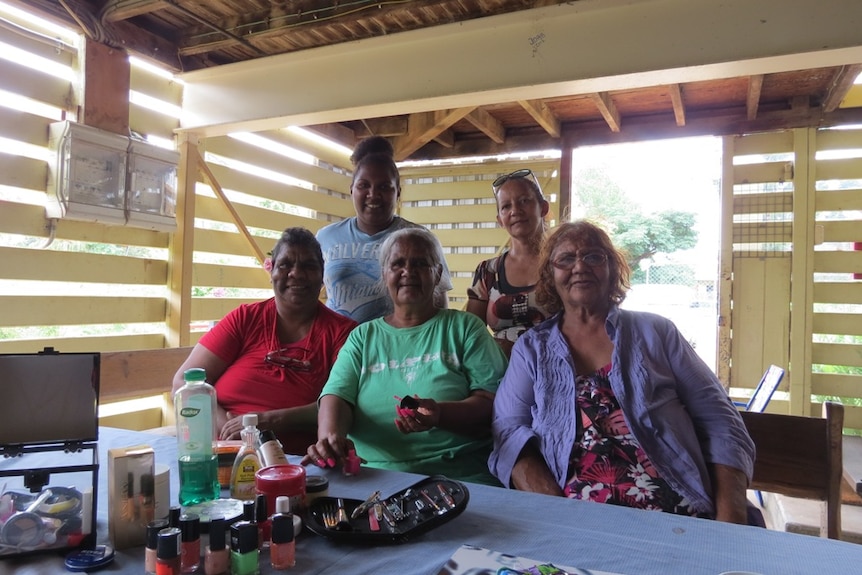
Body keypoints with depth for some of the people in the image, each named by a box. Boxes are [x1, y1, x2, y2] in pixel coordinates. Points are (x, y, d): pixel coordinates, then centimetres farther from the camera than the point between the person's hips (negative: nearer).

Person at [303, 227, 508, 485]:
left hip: (458, 478, -3)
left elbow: (492, 403, -2)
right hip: (372, 479, 4)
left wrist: (440, 414, -22)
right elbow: (337, 395, 3)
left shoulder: (465, 328, 8)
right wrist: (330, 435, -20)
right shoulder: (363, 336, 16)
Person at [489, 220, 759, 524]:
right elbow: (511, 434, 1)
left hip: (679, 516, 1)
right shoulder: (531, 349, 12)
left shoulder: (655, 332, 12)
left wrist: (729, 521, -6)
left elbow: (720, 423, 9)